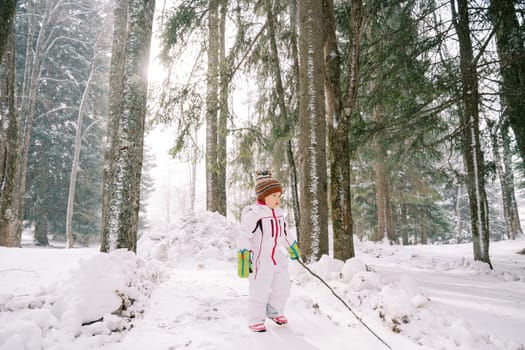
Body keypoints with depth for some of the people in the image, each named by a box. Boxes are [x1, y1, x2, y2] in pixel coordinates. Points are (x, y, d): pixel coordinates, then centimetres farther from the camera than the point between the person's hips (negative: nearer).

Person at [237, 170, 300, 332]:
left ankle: (274, 311, 39)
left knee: (283, 288, 15)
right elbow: (244, 235, -18)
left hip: (279, 259, 7)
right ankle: (256, 320, 20)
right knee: (259, 292, 1)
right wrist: (243, 257, -25)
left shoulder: (279, 213, 9)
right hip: (260, 261, -7)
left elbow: (286, 233, 25)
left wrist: (293, 248, 34)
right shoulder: (254, 214, -15)